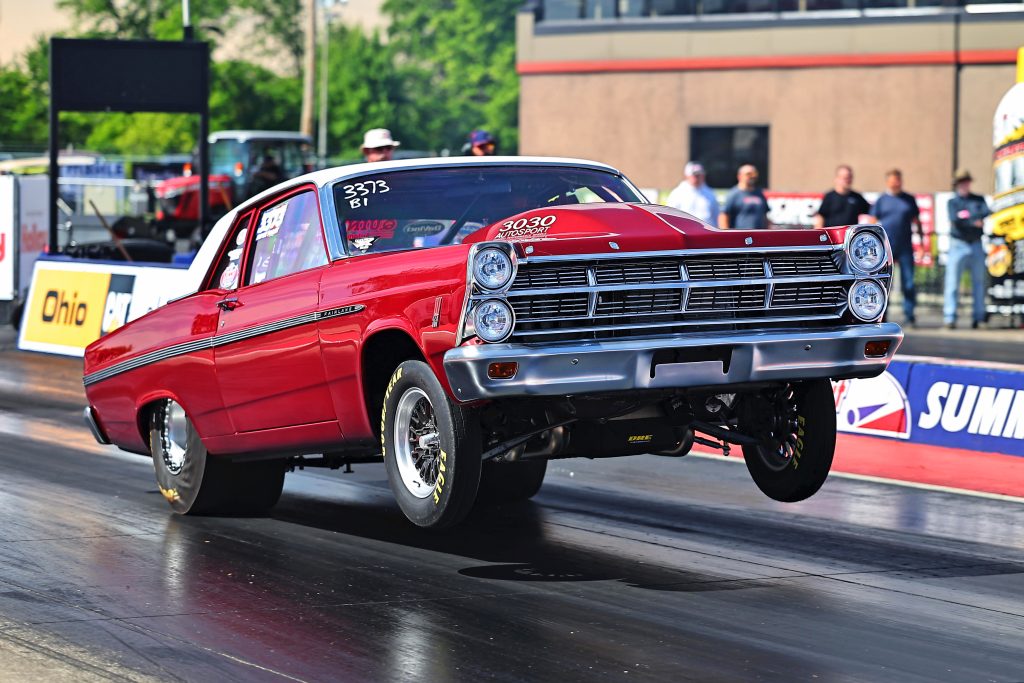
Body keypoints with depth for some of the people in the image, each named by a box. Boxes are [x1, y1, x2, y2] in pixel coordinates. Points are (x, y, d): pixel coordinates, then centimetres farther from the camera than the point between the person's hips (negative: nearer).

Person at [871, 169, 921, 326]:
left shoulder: (909, 200, 9)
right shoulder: (881, 200, 5)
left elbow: (917, 222, 14)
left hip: (905, 247, 1)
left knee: (908, 283, -2)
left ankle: (909, 313, 7)